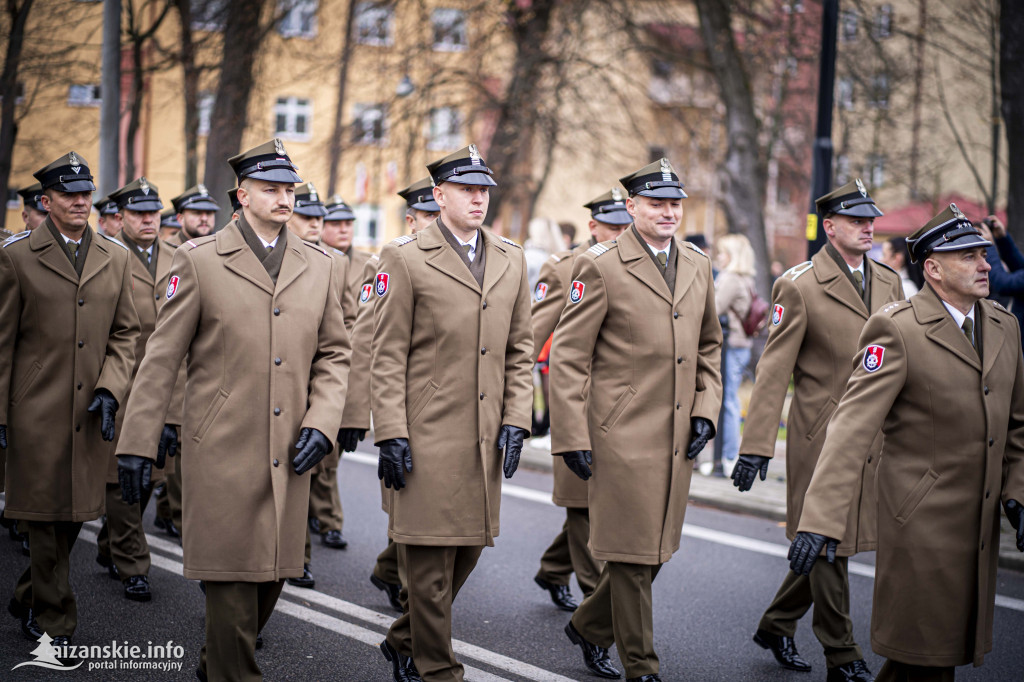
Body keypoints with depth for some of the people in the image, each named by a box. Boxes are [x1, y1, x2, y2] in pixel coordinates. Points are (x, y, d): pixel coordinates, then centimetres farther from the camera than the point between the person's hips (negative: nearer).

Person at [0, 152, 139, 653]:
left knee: (75, 513, 10)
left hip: (92, 413, 4)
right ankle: (53, 620, 14)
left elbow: (125, 332, 12)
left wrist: (110, 389, -3)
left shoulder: (116, 257, 9)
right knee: (46, 517, 1)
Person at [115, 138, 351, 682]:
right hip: (222, 452, -4)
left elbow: (333, 354, 13)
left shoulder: (319, 266, 10)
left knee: (272, 575, 12)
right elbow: (161, 359, -1)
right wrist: (137, 444, -4)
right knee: (231, 578, -2)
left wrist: (322, 423, -3)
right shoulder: (198, 261, -1)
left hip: (289, 454, 4)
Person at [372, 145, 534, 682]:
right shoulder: (405, 259, -4)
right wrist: (390, 434, -11)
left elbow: (520, 350, 14)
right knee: (431, 558, 0)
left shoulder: (511, 260, 12)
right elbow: (387, 355, -6)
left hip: (485, 437, 6)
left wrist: (515, 420, 5)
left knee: (468, 549, 13)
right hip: (426, 435, -6)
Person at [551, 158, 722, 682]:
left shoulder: (697, 266, 11)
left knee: (653, 553, 13)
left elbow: (708, 347, 21)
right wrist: (573, 438, -12)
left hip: (677, 440, 6)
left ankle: (589, 628, 35)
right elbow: (567, 358, -8)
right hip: (622, 437, -6)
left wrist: (706, 411, 8)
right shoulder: (600, 266, -7)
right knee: (631, 556, 0)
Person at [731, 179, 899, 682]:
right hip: (822, 436, -6)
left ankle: (776, 627, 32)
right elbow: (774, 370, -12)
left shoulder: (888, 281, 10)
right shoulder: (800, 286, -10)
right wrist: (756, 445, -17)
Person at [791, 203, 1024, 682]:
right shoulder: (897, 329, -13)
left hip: (981, 520, 7)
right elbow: (853, 426, -21)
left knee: (954, 643, 12)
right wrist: (819, 521, -29)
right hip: (922, 515, -6)